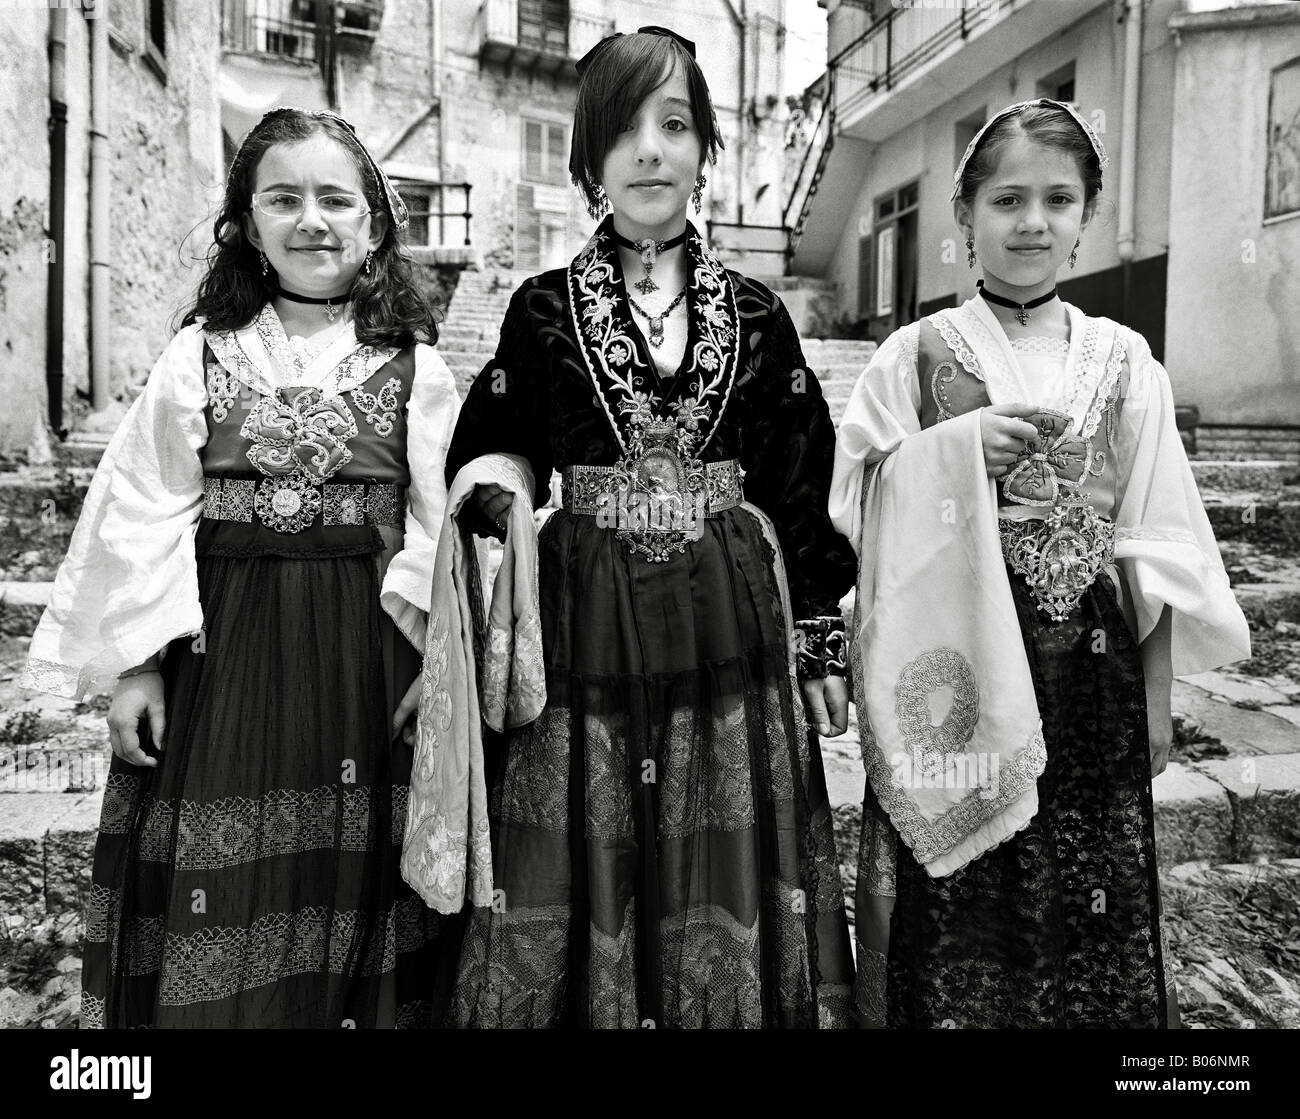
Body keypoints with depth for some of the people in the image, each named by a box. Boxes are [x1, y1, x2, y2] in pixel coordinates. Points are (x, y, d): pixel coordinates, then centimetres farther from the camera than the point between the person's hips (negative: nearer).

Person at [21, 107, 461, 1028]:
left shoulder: (417, 370, 2)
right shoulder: (199, 358, 5)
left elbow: (442, 522, -2)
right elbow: (143, 514, 3)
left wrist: (441, 659, -9)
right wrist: (135, 661, -2)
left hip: (367, 651, -1)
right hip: (219, 646, 1)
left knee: (354, 874, 8)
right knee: (218, 888, 7)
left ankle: (362, 1002, 30)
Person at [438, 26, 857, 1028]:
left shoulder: (756, 314, 6)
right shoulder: (543, 309, 4)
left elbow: (802, 492, 7)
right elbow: (484, 473, 9)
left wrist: (822, 643, 5)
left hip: (730, 637, 1)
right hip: (583, 640, -1)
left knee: (728, 891, 9)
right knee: (577, 886, 7)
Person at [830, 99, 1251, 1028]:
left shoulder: (1124, 361, 5)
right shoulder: (914, 356, 0)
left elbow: (1156, 541, 5)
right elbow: (855, 504, -3)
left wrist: (1156, 692, 3)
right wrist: (958, 451, -18)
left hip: (1092, 671, 2)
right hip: (955, 668, -2)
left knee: (1092, 896, 12)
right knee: (958, 906, 7)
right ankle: (951, 1004, 30)